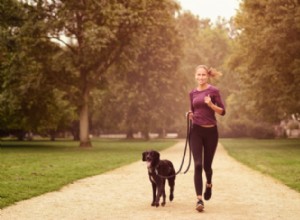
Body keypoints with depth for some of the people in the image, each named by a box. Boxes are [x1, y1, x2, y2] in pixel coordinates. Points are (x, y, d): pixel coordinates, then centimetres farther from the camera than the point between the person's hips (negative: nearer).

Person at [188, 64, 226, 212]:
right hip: (196, 131, 2)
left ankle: (209, 184, 44)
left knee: (207, 164, 8)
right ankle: (199, 200, -12)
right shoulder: (192, 93, 9)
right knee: (198, 165, -11)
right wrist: (190, 115, -2)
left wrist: (211, 104, -20)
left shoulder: (213, 91, -3)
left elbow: (222, 111, -4)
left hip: (211, 131, -2)